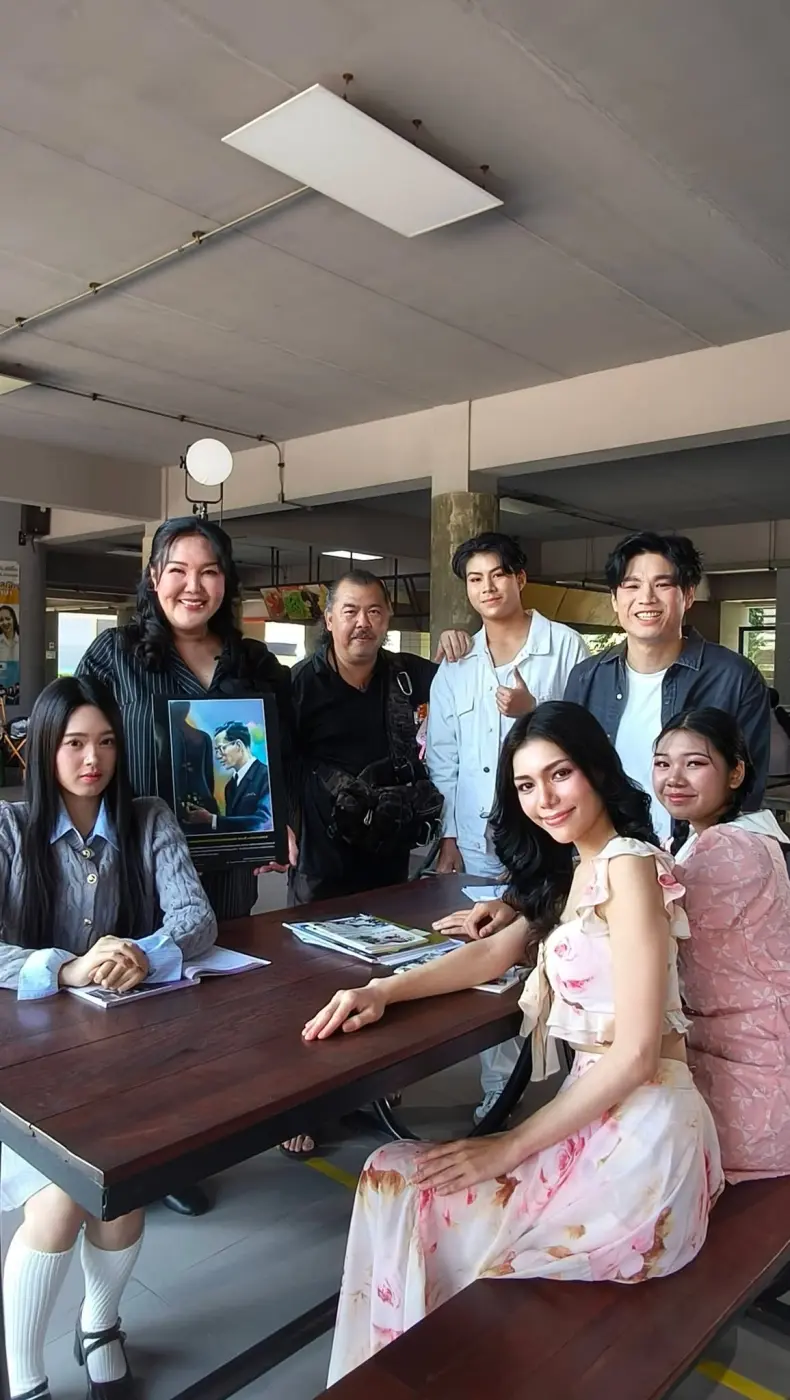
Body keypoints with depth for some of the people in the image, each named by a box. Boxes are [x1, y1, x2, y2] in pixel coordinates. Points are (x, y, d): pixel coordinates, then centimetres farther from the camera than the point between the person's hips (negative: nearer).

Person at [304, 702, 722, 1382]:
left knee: (399, 1191, -4)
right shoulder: (575, 870, 13)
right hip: (597, 1116, 8)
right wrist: (381, 991, -1)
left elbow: (635, 1053, -19)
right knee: (391, 1177, 4)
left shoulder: (628, 865, -16)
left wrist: (509, 1149, -14)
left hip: (640, 1134, -8)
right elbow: (494, 953, 13)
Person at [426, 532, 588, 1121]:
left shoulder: (566, 647, 2)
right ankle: (499, 1091, 23)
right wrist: (448, 837, 10)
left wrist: (534, 711, -13)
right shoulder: (456, 666, 13)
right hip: (479, 844, 4)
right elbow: (442, 756, 14)